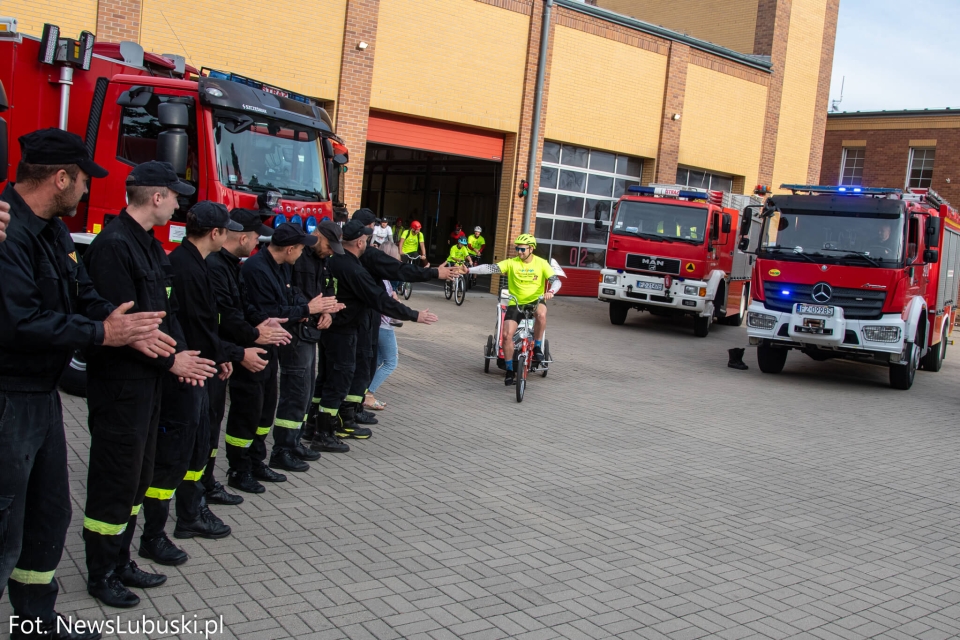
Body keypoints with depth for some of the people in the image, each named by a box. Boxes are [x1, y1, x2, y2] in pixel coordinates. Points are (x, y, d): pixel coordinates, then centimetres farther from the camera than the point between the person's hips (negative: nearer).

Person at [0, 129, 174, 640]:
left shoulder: (54, 230, 10)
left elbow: (82, 293, 11)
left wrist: (117, 322, -9)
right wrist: (103, 334, -19)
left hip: (42, 395, 11)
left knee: (50, 515, 21)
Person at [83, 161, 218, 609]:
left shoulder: (149, 244, 13)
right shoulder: (114, 245, -18)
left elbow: (166, 308, 14)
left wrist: (181, 354, 0)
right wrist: (171, 361, -15)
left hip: (148, 379, 10)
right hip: (119, 382, -10)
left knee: (138, 475, 17)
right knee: (115, 479, 1)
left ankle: (120, 561, 30)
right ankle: (101, 575, 16)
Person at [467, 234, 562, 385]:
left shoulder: (541, 263, -3)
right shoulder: (511, 263, -4)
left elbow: (556, 280, -10)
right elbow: (491, 268, -14)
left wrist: (550, 291, -33)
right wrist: (469, 270, -27)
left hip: (535, 301, -1)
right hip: (515, 304, 1)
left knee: (541, 314, -36)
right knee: (507, 334, -14)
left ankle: (537, 348, -12)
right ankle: (509, 370, 6)